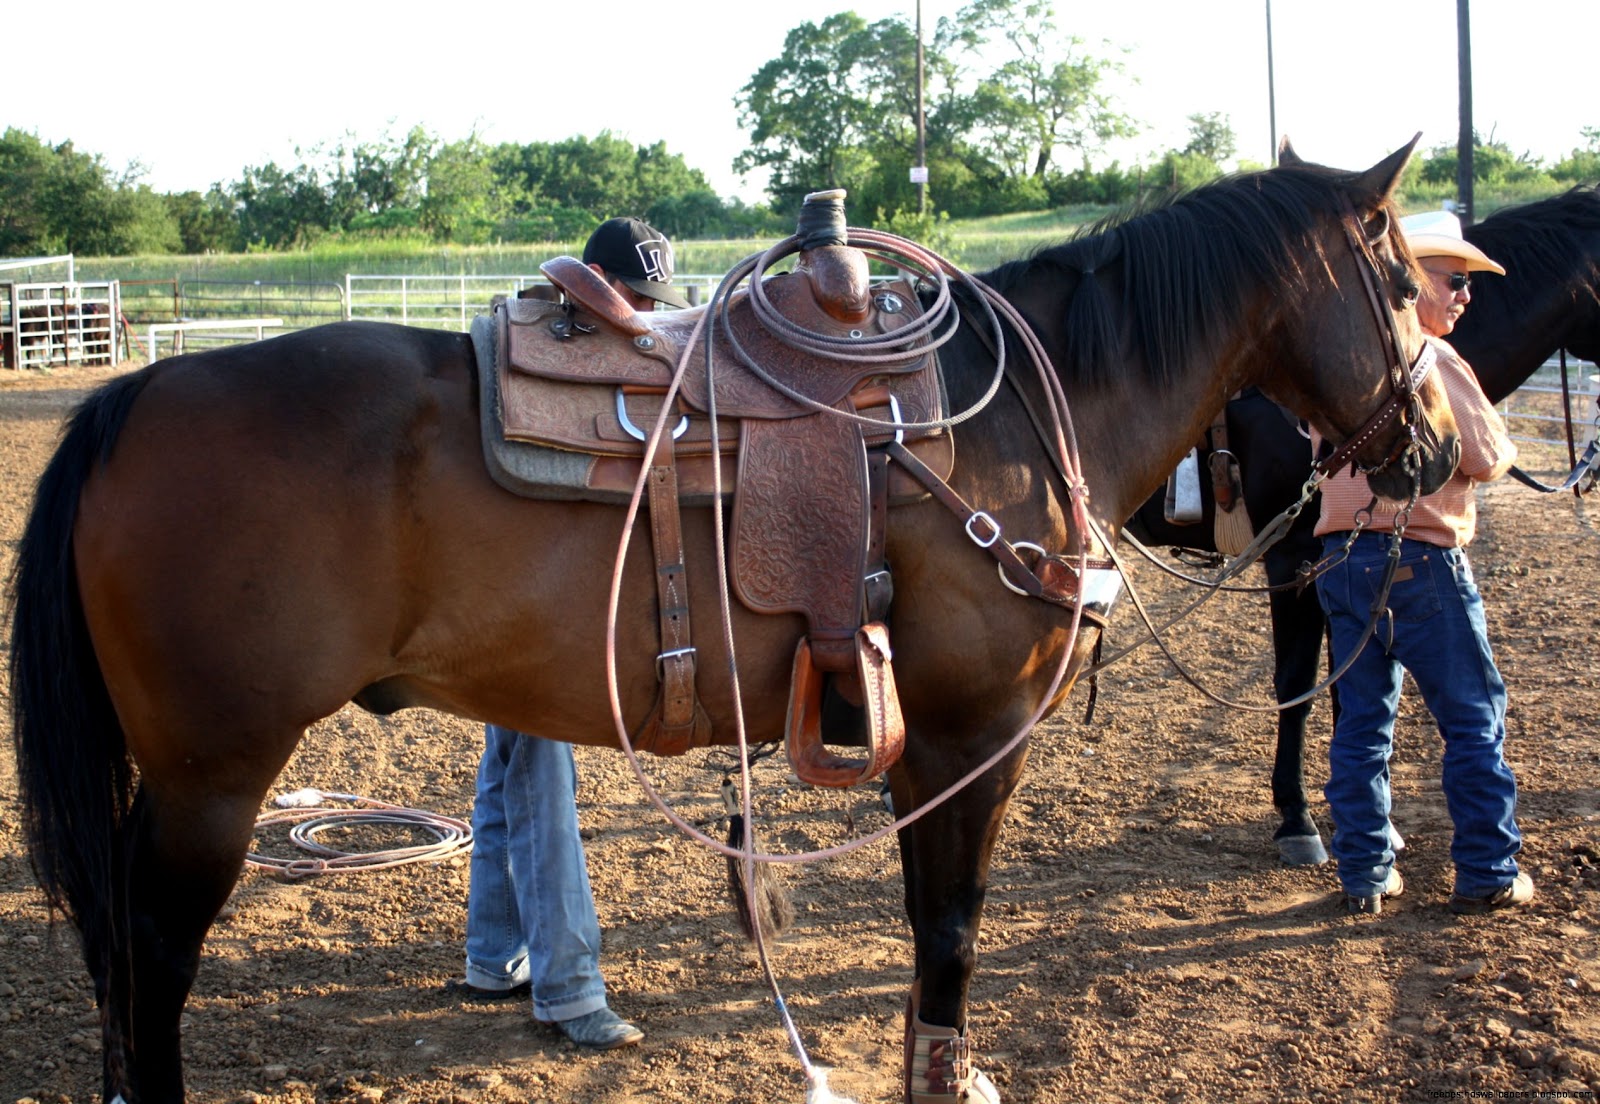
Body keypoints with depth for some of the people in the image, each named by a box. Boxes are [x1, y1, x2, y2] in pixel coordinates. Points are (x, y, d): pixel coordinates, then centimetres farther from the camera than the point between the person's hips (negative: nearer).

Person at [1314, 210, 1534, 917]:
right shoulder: (1432, 361, -12)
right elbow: (1487, 459, -14)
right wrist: (1500, 447, 6)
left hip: (1342, 558, 7)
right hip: (1422, 560, -6)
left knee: (1362, 720, 12)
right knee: (1474, 720, 6)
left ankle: (1364, 873, 15)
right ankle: (1487, 874, 10)